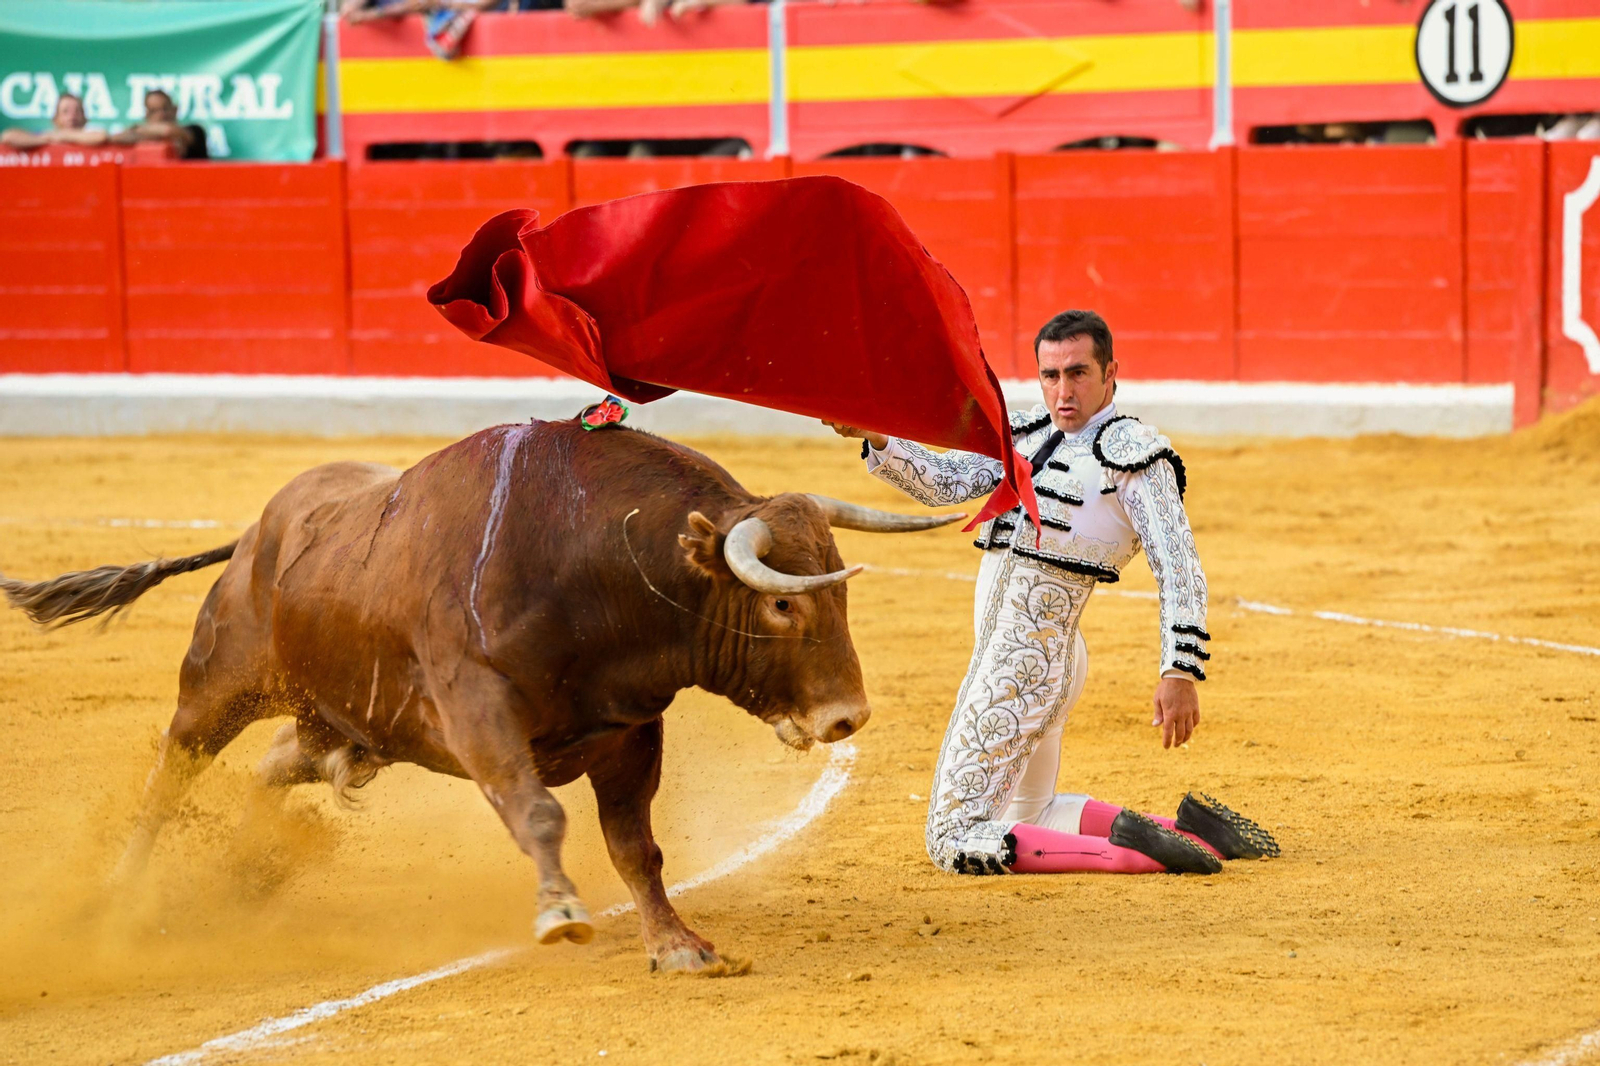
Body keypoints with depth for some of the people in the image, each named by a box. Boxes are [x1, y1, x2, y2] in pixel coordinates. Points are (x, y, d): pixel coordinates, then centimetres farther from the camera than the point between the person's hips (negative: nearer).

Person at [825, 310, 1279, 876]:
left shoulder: (1134, 453, -11)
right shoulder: (1029, 432, 12)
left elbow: (1178, 565, -17)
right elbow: (943, 482, 4)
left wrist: (1181, 671, -27)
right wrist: (876, 436, -14)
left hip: (1027, 656, -9)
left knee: (954, 841, -11)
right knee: (1030, 814, 25)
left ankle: (1127, 853, -17)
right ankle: (1185, 830, 19)